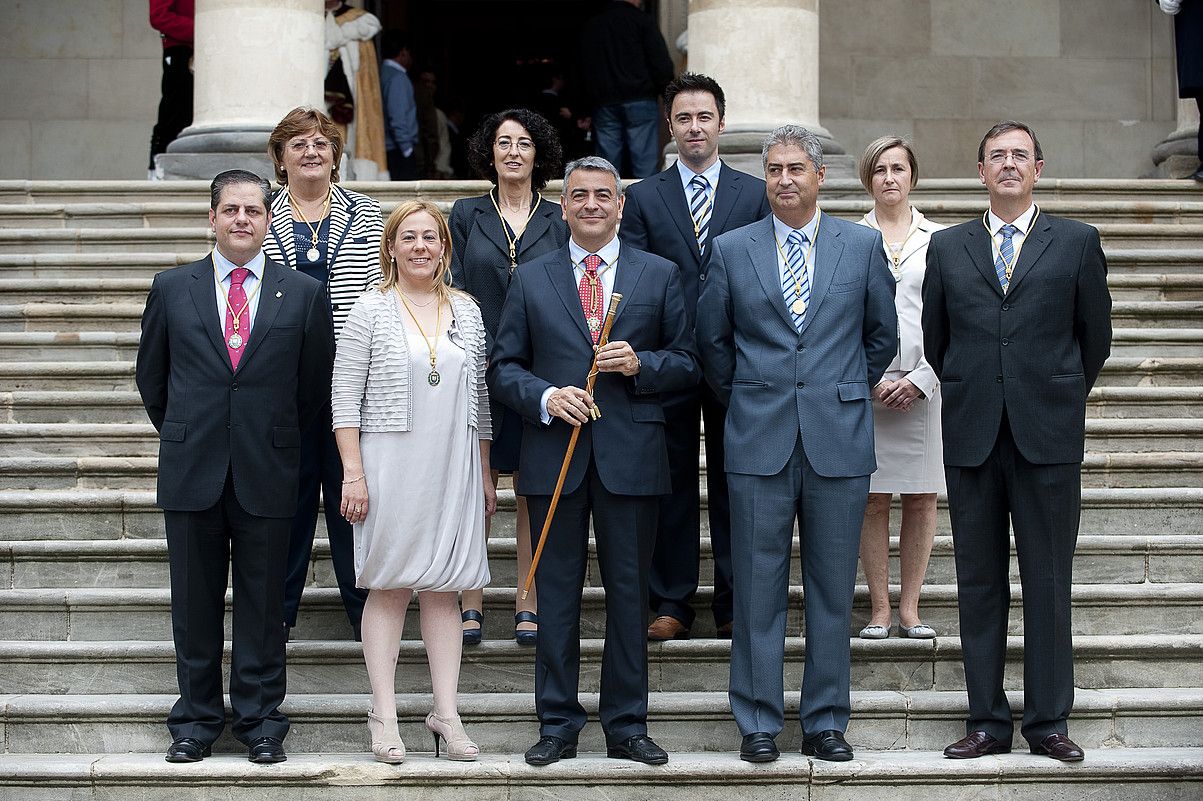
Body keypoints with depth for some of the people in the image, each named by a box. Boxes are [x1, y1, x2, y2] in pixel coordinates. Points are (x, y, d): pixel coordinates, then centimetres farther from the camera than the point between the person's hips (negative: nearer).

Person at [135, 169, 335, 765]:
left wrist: (276, 442, 11)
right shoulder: (172, 288, 6)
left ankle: (260, 720, 15)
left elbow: (316, 385, 9)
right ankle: (196, 720, 18)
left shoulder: (304, 294, 3)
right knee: (194, 602, 7)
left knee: (263, 602, 5)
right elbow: (152, 377, 14)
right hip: (191, 472, 1)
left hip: (266, 473, -1)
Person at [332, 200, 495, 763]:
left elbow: (479, 400, 14)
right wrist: (354, 473, -11)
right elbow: (346, 399, -4)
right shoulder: (369, 312, -2)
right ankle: (384, 716, 6)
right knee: (388, 587, 1)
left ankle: (446, 713, 10)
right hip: (389, 464, -3)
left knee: (444, 588, 6)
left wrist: (485, 476, 13)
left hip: (453, 467, 3)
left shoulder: (467, 313, 10)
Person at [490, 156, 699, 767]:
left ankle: (626, 727, 14)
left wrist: (640, 364, -11)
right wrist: (545, 397, -10)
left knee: (628, 594, 4)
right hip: (554, 457, 0)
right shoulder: (530, 280, 10)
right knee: (556, 595, 4)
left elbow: (687, 364, 7)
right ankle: (557, 726, 13)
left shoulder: (659, 275, 8)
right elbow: (504, 368, 8)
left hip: (631, 457, 0)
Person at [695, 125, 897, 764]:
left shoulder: (862, 245, 6)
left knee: (832, 589, 6)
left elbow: (882, 334, 15)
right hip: (759, 443, 0)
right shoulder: (731, 249, 5)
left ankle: (825, 721, 15)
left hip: (838, 440, 1)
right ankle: (758, 723, 11)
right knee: (758, 588, 2)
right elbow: (711, 340, 13)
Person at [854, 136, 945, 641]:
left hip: (925, 385, 1)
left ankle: (910, 608, 10)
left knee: (921, 500, 2)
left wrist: (921, 379, -6)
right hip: (865, 386, -1)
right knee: (873, 500, 0)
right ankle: (879, 609, 7)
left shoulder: (939, 240, 9)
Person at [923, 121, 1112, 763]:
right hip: (972, 438, 2)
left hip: (1048, 437, -1)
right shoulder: (947, 247, 10)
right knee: (979, 583, 4)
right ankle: (987, 721, 11)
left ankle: (1048, 722, 10)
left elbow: (1095, 336, 11)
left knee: (1049, 583, 2)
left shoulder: (1076, 242, 6)